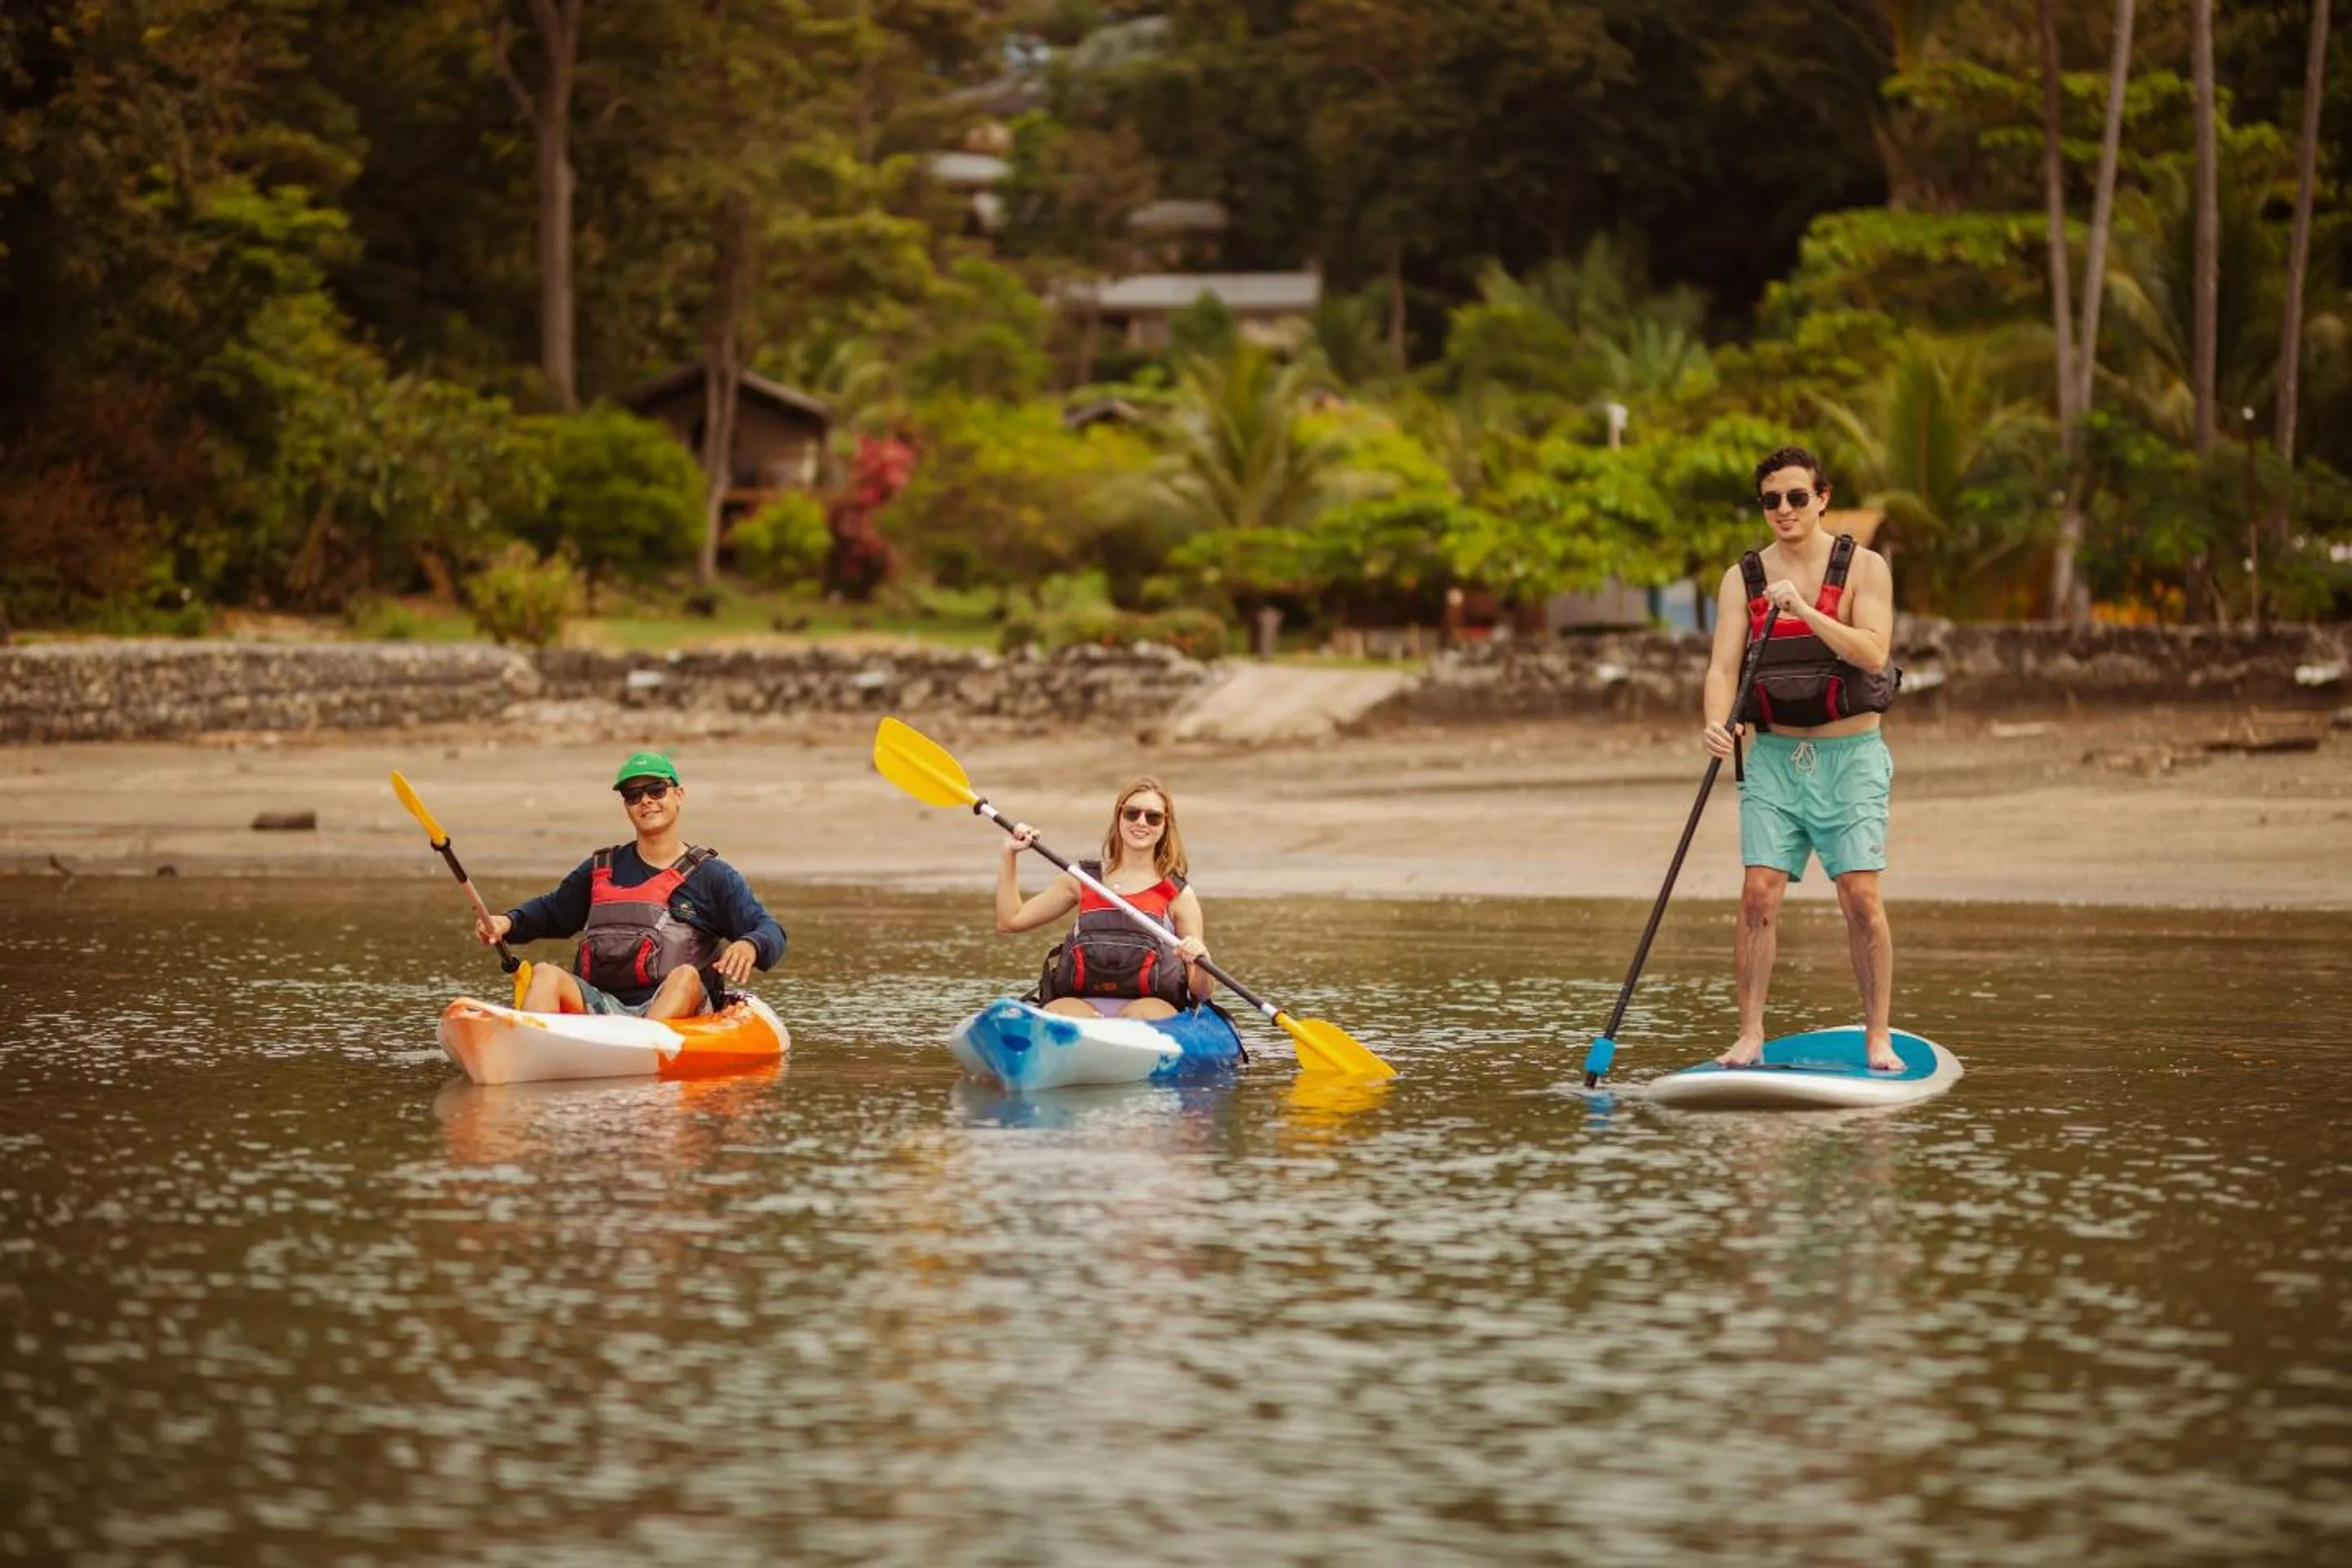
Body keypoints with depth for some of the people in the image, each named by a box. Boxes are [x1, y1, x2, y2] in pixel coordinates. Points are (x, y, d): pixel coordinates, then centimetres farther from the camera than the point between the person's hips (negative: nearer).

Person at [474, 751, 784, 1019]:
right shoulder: (601, 869, 21)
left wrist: (749, 947, -24)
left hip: (674, 1014, -3)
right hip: (602, 1008, 3)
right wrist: (509, 923, 11)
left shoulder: (712, 875, 10)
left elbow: (771, 932, 1)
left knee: (686, 977, -34)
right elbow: (551, 911, 34)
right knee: (545, 974, -21)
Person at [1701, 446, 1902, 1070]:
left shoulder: (1863, 568, -2)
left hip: (1849, 757, -2)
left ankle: (1878, 1037, 0)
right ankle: (1750, 1035, -2)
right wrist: (1717, 722, -24)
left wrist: (1806, 612, -25)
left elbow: (1873, 652, -15)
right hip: (1774, 756, 2)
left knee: (1861, 896, -8)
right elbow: (1724, 664, -4)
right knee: (1759, 895, -7)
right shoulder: (1742, 578, 5)